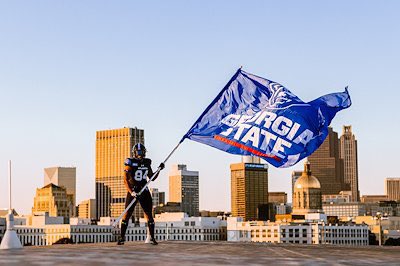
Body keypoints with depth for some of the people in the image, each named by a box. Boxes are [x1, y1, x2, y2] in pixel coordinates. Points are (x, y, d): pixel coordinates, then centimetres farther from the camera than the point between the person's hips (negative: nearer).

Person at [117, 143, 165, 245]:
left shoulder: (147, 162, 7)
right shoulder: (130, 162, -7)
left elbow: (152, 178, 16)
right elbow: (125, 180, -11)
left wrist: (159, 170, 2)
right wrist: (131, 192, -22)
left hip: (144, 191, 4)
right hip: (133, 191, -4)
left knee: (149, 214, 1)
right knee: (127, 214, -4)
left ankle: (151, 238, 8)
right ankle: (122, 238, 4)